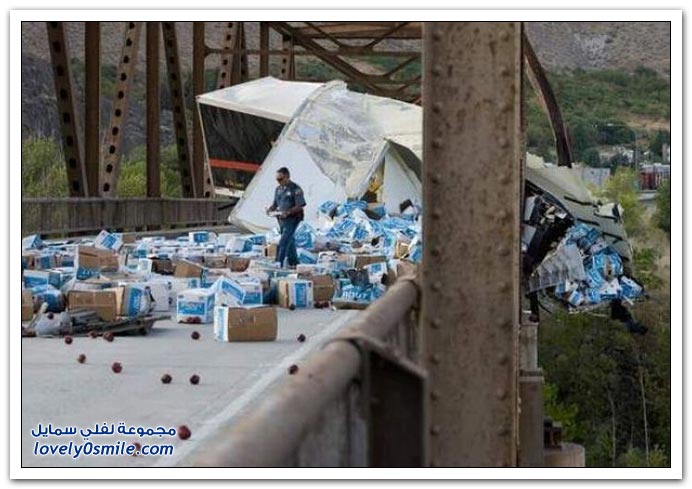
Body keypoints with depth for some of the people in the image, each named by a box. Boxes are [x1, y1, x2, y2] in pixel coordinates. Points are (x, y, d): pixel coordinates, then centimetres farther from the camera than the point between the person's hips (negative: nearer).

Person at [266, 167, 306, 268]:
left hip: (292, 219, -8)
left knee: (283, 242, -15)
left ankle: (279, 263, -16)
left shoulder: (295, 189, -10)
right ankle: (294, 263, 23)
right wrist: (270, 209, -4)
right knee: (289, 242, 14)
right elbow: (275, 204, 19)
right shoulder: (278, 189, 12)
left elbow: (300, 206, -15)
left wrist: (288, 212, -26)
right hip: (282, 219, 8)